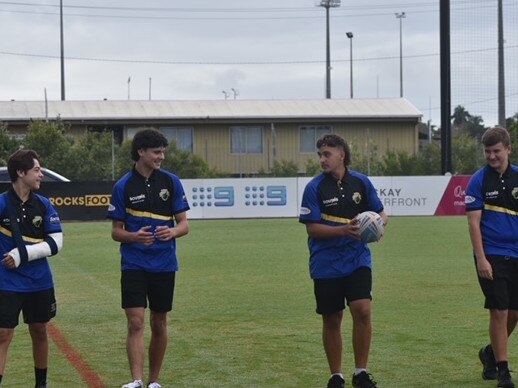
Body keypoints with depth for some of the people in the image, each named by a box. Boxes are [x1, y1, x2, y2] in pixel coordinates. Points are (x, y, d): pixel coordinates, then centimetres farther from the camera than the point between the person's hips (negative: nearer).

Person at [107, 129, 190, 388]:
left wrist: (172, 232, -19)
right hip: (133, 265, -2)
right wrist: (135, 236, -21)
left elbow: (184, 224, 3)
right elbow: (116, 231, 1)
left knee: (159, 324, 9)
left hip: (164, 264, 2)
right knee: (135, 323, -12)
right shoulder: (123, 186, -3)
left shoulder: (171, 182, 2)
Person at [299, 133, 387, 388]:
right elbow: (312, 227, -10)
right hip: (326, 264, -1)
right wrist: (344, 230, -23)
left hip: (357, 260, 1)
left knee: (362, 310, -14)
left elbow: (380, 213, 12)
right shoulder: (314, 188, -5)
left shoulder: (361, 182, 2)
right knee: (332, 319, 6)